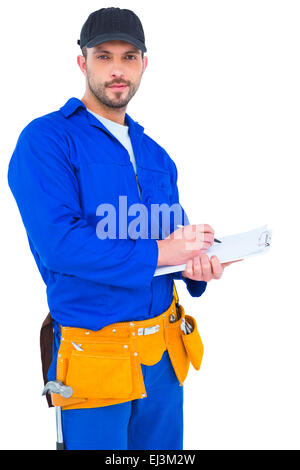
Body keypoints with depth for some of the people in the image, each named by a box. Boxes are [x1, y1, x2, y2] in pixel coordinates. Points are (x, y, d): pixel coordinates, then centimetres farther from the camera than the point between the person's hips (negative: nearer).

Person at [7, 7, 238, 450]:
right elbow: (57, 242, -22)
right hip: (94, 357, -6)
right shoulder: (46, 139, -10)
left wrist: (199, 264, -9)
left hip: (165, 351, 6)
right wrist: (156, 253, -19)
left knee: (163, 448, 19)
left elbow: (175, 238, 14)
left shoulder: (154, 153, 12)